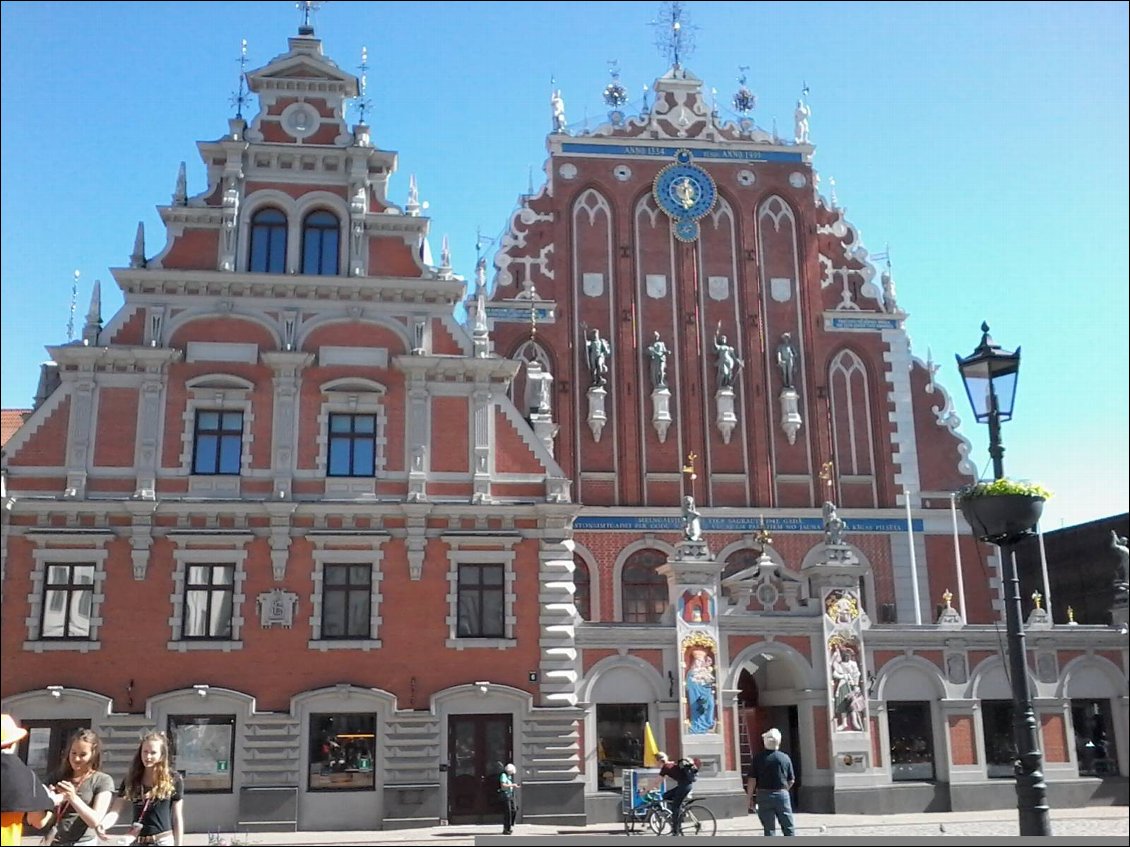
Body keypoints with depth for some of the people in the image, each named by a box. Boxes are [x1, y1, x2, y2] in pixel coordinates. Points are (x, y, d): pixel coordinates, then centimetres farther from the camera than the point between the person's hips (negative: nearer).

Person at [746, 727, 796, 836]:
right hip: (782, 794, 1)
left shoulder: (758, 758, -6)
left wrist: (750, 797, 2)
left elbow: (752, 780, -8)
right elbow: (791, 780, 4)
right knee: (788, 826, 11)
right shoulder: (785, 758, -2)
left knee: (769, 828, 5)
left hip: (764, 795, -1)